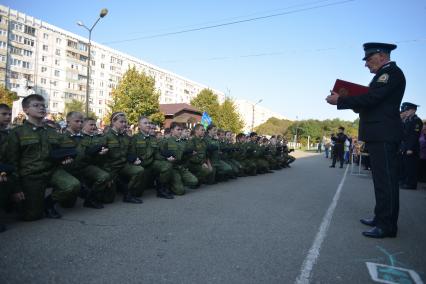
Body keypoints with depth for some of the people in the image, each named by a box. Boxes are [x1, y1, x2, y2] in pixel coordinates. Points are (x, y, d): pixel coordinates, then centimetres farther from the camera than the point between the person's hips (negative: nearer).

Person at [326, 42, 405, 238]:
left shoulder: (391, 72, -9)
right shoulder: (385, 74, 22)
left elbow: (371, 98, -20)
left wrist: (340, 101, -14)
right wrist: (355, 104, 4)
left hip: (383, 136, -10)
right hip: (379, 135, 10)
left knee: (385, 179, -7)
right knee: (382, 178, 15)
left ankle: (387, 226, 0)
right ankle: (381, 218, 25)